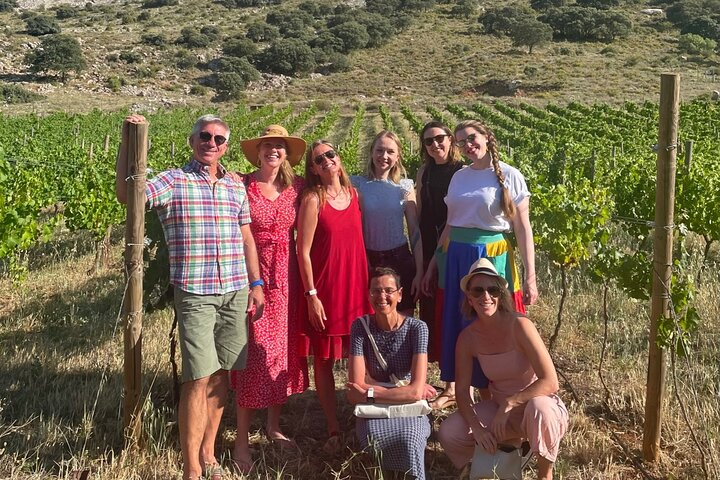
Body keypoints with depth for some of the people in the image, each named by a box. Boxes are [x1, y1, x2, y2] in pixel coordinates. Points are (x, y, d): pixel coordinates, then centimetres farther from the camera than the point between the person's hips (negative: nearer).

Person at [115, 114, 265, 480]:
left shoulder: (236, 187, 13)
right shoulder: (172, 181, -1)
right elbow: (126, 193, -16)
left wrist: (256, 284, 14)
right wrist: (127, 141, -17)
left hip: (236, 293, 5)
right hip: (195, 294, -5)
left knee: (221, 374, 10)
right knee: (199, 378, -8)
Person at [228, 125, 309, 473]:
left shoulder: (297, 187, 5)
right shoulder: (242, 185, -6)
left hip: (286, 276, 4)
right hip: (252, 274, -4)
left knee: (284, 349, 11)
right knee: (256, 352, -5)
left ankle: (274, 425, 28)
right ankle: (242, 439, 5)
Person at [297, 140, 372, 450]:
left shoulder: (353, 193, 8)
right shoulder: (313, 199, -8)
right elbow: (303, 251, -9)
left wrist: (368, 283, 12)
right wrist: (311, 295, -13)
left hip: (356, 285, 5)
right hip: (324, 288, -5)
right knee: (323, 359, 4)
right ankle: (334, 430, 13)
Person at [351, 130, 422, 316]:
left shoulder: (405, 186, 2)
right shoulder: (357, 184, -1)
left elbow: (415, 231, 1)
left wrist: (419, 272, -4)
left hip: (400, 260, 1)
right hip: (367, 261, 0)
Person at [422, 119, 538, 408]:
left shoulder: (509, 176, -5)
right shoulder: (459, 177, 9)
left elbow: (523, 229, -6)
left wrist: (530, 277, -11)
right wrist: (433, 264, 14)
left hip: (492, 258, -5)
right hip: (456, 257, 5)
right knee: (455, 323, 11)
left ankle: (489, 394, 17)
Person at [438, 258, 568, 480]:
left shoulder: (519, 325, -23)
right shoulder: (467, 337, -8)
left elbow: (550, 382, -27)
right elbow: (462, 390, -5)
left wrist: (509, 403, -28)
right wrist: (477, 428, -21)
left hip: (540, 409, -4)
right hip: (499, 409, 5)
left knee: (538, 407, -40)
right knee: (448, 433, -15)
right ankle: (509, 444, 12)